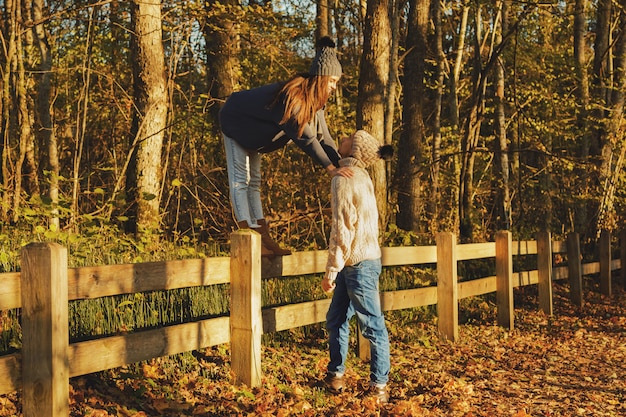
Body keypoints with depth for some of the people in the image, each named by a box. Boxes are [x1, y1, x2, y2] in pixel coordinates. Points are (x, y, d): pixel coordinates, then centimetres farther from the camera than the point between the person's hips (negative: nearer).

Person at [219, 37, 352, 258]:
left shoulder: (313, 100, -10)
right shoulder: (292, 96, -37)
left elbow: (322, 135, -11)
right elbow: (305, 137, -40)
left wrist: (340, 164, -21)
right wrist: (331, 168, -41)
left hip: (253, 130, 9)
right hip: (235, 123, -9)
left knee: (253, 181, 8)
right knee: (240, 180, -9)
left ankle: (264, 239, 9)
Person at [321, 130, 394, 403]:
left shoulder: (344, 179, -15)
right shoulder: (360, 176, 12)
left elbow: (342, 229, -18)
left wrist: (330, 272, -14)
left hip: (359, 263, -9)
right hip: (355, 262, 9)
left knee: (373, 326, -2)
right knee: (336, 319, 16)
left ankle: (379, 386, 4)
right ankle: (335, 375, 25)